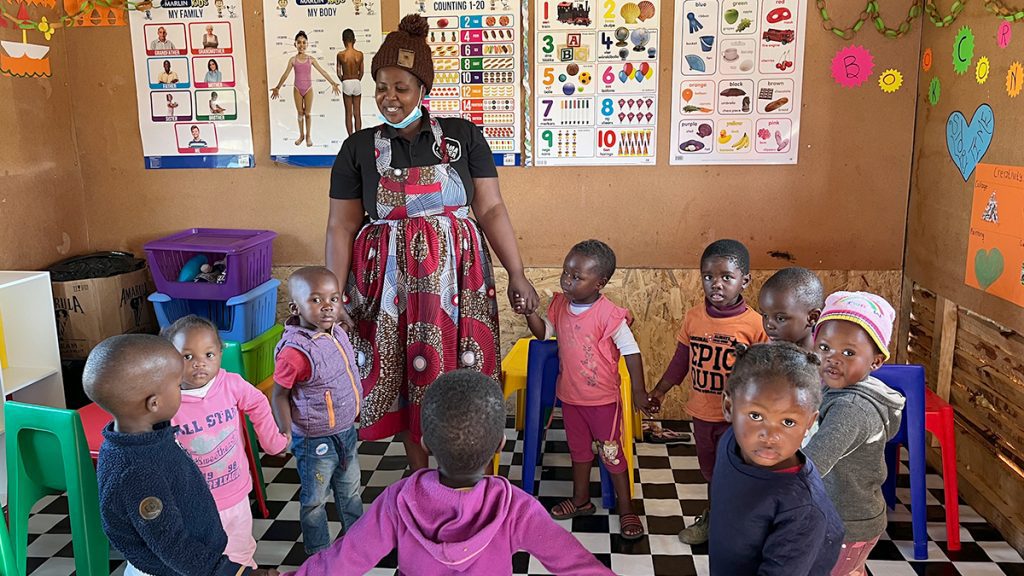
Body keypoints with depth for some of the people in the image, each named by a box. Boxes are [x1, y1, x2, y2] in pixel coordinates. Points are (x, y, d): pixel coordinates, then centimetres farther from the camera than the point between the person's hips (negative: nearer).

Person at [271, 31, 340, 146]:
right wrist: (277, 87, -7)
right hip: (297, 89, 1)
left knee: (308, 114, 4)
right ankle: (301, 135, 22)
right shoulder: (293, 60, -3)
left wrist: (332, 83, -8)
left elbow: (322, 72, -2)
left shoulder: (311, 59, -3)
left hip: (308, 89, 0)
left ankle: (308, 136, 17)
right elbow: (285, 74, -2)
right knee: (300, 113, 9)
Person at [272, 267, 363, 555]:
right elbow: (280, 394, -18)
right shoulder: (294, 351, -29)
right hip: (316, 440, -7)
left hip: (346, 431, 7)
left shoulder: (337, 333, -5)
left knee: (350, 490, 26)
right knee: (315, 499, 15)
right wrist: (285, 433, -23)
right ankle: (319, 553, 35)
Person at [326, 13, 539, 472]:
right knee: (402, 378, 8)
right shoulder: (359, 147, 1)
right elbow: (341, 227, 2)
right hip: (391, 279, 1)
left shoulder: (463, 136, 0)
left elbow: (491, 209, 0)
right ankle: (420, 477, 28)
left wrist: (517, 275, -4)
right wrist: (334, 296, -4)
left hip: (456, 275, 0)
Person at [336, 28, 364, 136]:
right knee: (357, 113, 9)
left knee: (348, 113, 6)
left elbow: (339, 73, -5)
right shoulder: (360, 54, -6)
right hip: (357, 83, 2)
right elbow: (361, 73, 3)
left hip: (346, 83, -2)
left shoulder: (340, 55, -11)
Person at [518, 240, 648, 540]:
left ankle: (626, 508, 27)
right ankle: (581, 499, 41)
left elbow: (630, 350, -18)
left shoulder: (608, 315, -23)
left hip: (603, 399, -6)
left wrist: (639, 390, -19)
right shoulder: (560, 305, -5)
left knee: (612, 453, 9)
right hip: (570, 396, 6)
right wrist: (529, 312, -10)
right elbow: (544, 332, 8)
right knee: (578, 448, 23)